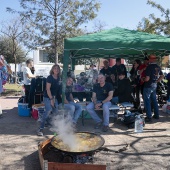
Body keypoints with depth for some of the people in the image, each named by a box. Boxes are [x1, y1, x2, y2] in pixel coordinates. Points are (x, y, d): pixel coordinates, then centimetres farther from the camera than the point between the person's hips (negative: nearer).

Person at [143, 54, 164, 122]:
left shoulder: (149, 67, -19)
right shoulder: (158, 67, 5)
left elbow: (147, 78, -24)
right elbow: (162, 76, 15)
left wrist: (143, 80, -4)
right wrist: (156, 81, 14)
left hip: (148, 86, -7)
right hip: (154, 86, 7)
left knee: (147, 101, 1)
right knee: (154, 100, 18)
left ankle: (149, 117, 4)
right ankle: (156, 115, 24)